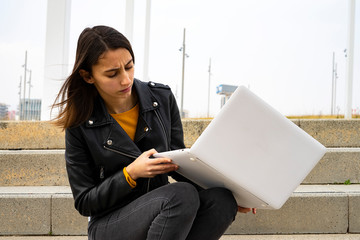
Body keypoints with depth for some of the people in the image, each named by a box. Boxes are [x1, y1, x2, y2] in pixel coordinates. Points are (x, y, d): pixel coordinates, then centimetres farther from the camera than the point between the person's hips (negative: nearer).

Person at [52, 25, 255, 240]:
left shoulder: (162, 98, 0)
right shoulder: (80, 125, -8)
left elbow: (178, 161, 9)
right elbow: (84, 202, -4)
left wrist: (229, 190, -8)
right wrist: (130, 173, -20)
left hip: (162, 210, 4)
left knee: (222, 200, -26)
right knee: (183, 195, -33)